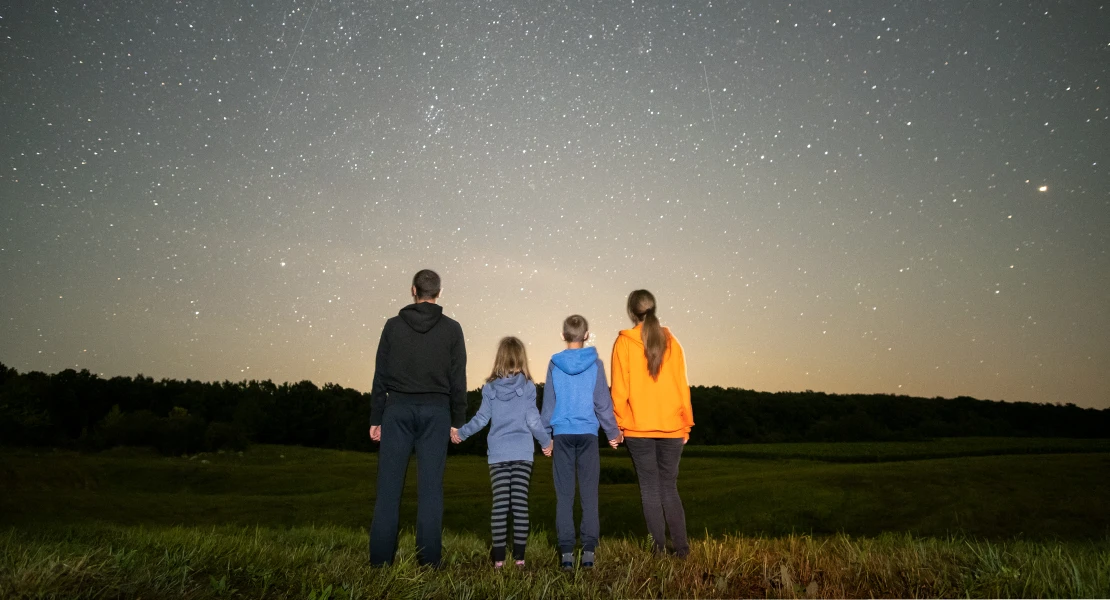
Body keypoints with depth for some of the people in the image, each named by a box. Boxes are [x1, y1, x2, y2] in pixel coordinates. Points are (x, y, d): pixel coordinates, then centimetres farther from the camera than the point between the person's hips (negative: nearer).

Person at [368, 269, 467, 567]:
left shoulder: (393, 325, 3)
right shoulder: (451, 328, 2)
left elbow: (380, 376, 3)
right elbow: (458, 379, 1)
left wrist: (375, 418, 8)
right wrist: (458, 421, 7)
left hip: (398, 409, 0)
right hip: (435, 411, 0)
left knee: (389, 485, 4)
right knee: (430, 487, 3)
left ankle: (381, 557, 6)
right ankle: (429, 558, 6)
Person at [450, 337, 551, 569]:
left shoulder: (490, 388, 0)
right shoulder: (528, 387, -3)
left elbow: (481, 419, 1)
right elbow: (533, 421, -3)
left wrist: (460, 432, 17)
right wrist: (546, 441, 13)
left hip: (498, 455, 1)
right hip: (522, 454, -1)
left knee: (499, 504, 3)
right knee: (520, 503, 3)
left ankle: (499, 557, 6)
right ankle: (519, 555, 6)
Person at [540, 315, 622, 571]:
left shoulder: (554, 364, 2)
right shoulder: (595, 363, -1)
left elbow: (548, 403, 5)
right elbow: (602, 402, 1)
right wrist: (612, 432, 11)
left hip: (562, 435, 1)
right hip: (588, 434, 0)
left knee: (564, 495, 5)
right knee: (589, 494, 5)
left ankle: (566, 551, 5)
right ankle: (589, 550, 4)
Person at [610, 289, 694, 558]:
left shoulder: (624, 342, -4)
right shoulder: (671, 341, 3)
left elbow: (620, 388, -6)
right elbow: (682, 385, 4)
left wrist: (618, 424, 2)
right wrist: (686, 423, 11)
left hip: (638, 427, -2)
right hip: (671, 427, 3)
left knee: (650, 488, 6)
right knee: (670, 488, 13)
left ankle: (659, 547, 7)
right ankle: (681, 547, 11)